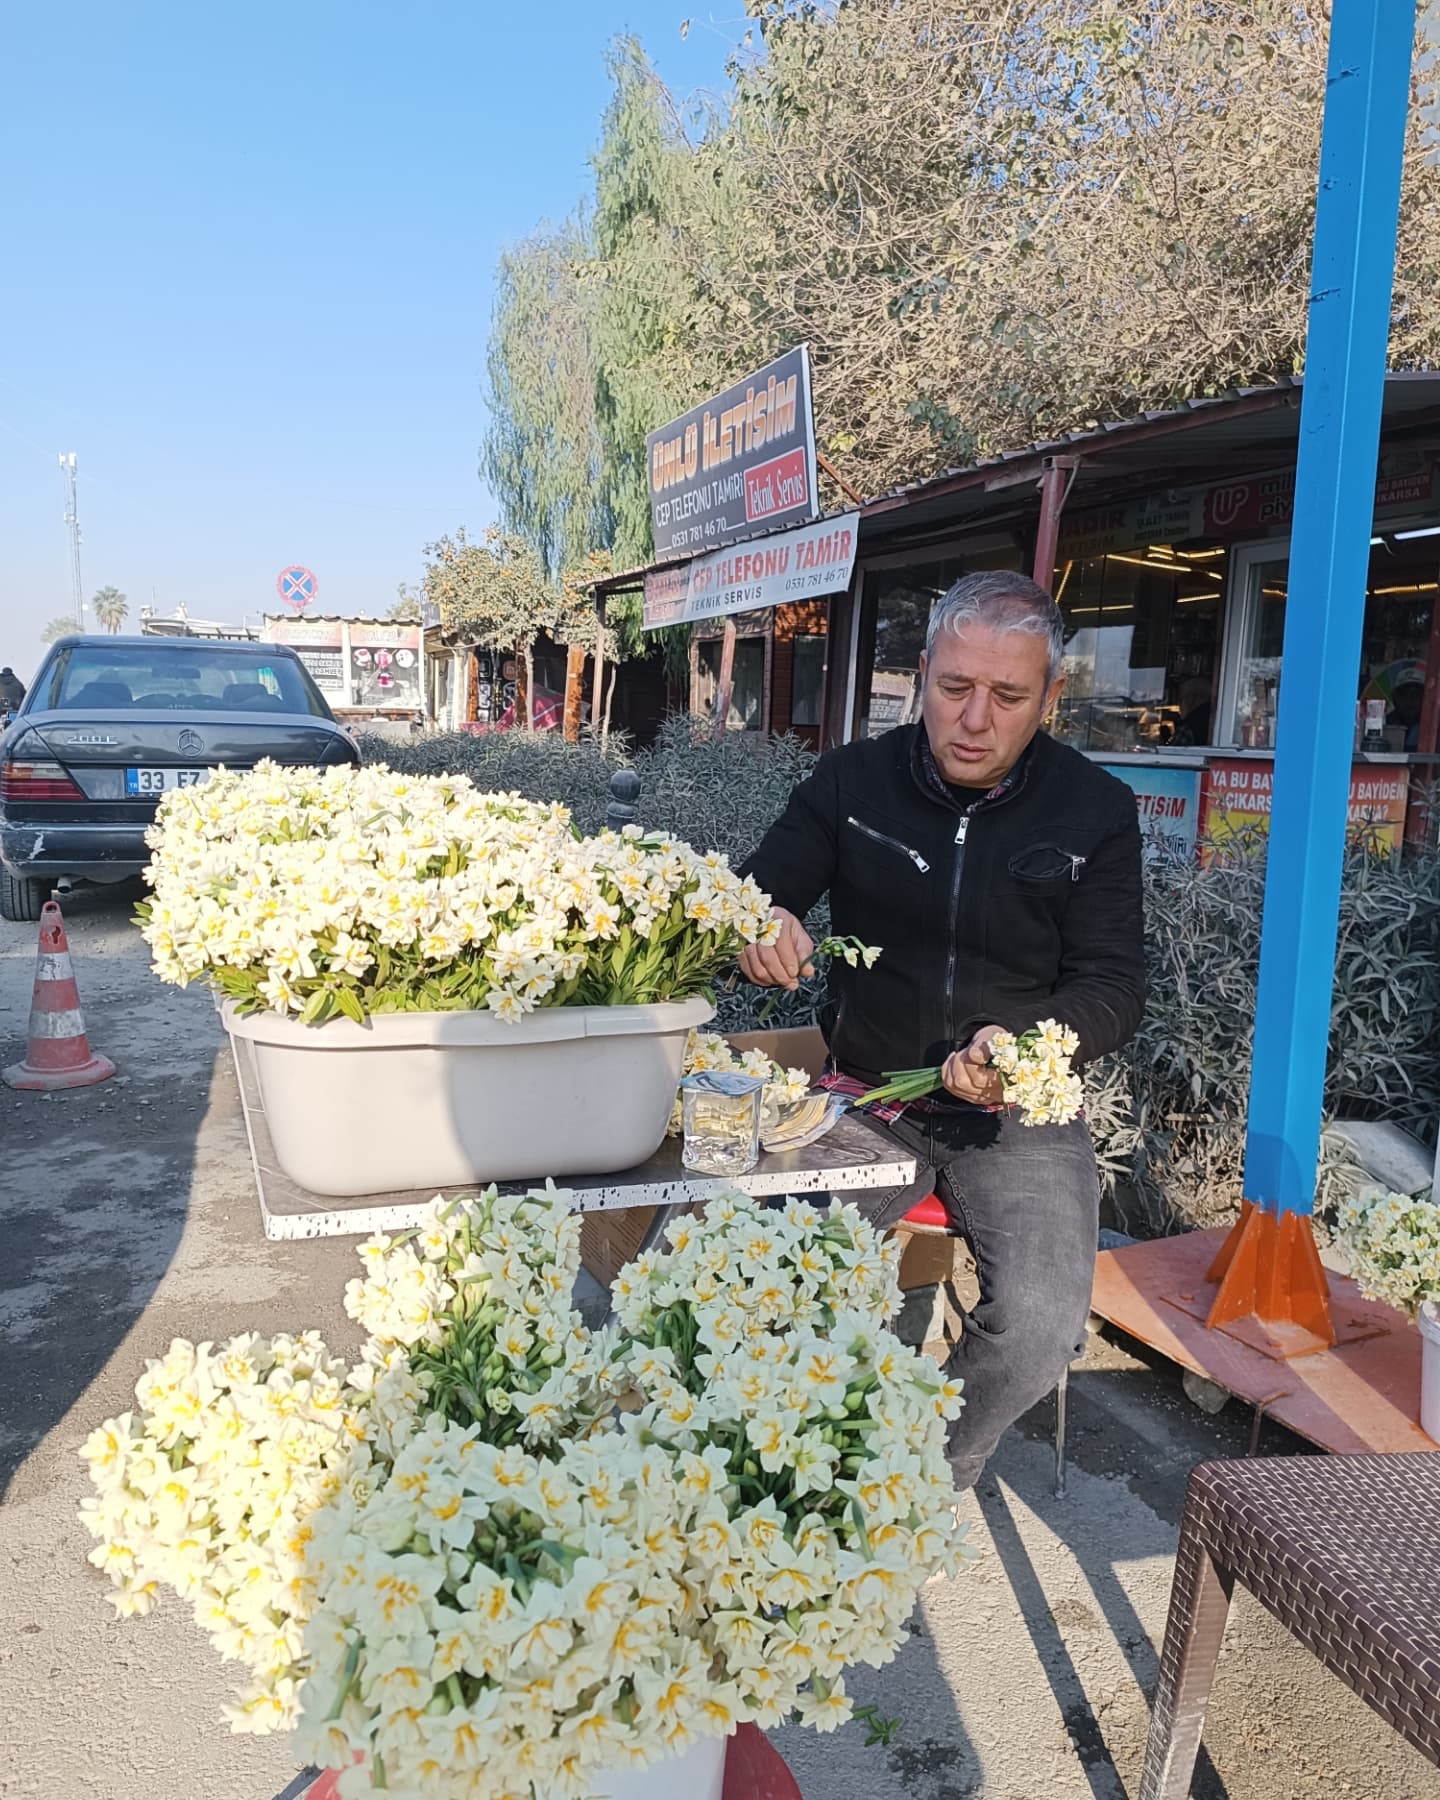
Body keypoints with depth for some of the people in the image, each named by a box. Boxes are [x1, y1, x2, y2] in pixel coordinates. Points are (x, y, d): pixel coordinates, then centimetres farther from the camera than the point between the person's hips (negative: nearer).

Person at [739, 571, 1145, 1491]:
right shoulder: (853, 779, 0)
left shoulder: (1097, 811, -2)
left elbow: (1115, 985, -3)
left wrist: (1024, 1040, -25)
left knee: (1040, 1326, -23)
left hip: (1019, 1114, 0)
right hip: (868, 1095, 1)